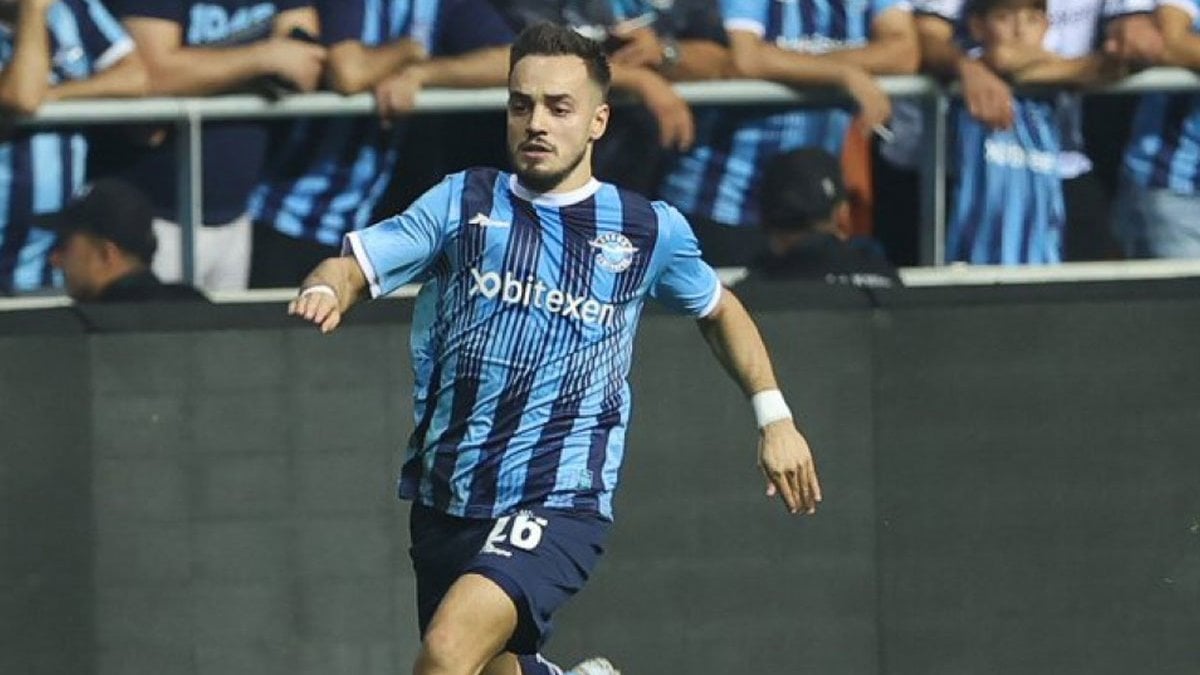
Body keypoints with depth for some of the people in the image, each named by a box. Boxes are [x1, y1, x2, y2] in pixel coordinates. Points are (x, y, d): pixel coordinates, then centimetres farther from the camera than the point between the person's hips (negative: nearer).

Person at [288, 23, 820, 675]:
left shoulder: (648, 229, 5)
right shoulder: (462, 203, 5)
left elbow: (720, 310, 23)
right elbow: (354, 265, -2)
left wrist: (774, 415, 17)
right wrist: (325, 290, -25)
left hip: (559, 504, -4)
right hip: (446, 499, 4)